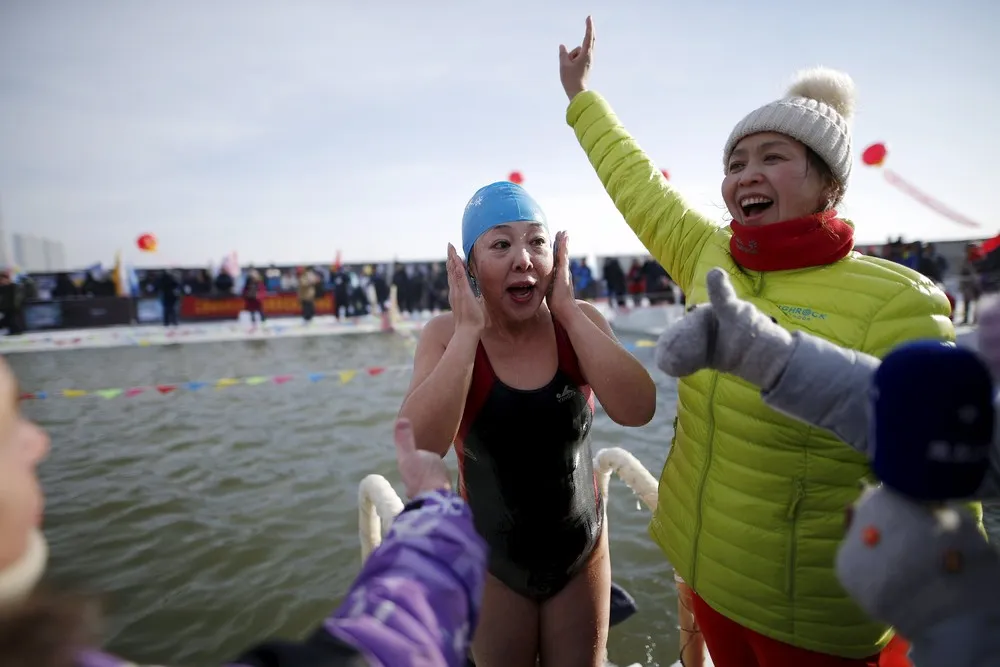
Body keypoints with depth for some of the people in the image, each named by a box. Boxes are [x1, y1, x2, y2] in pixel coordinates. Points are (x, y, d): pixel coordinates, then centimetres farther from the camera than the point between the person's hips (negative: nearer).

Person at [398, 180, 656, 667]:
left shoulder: (580, 322, -11)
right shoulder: (447, 335, -16)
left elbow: (637, 410, -26)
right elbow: (417, 448, -29)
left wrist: (568, 312, -26)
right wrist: (469, 331, -30)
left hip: (582, 551, 2)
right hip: (492, 560, -1)